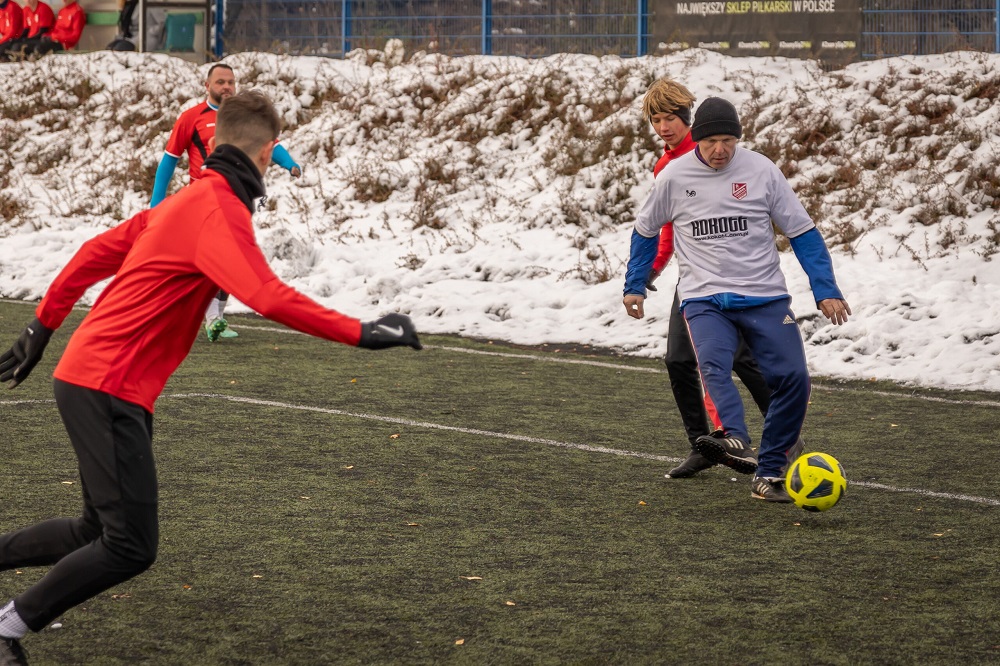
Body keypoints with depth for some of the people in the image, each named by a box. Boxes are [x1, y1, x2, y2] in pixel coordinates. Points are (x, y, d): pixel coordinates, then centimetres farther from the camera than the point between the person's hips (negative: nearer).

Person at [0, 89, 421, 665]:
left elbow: (97, 253, 22)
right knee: (132, 547, -11)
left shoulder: (186, 201, 14)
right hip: (110, 390, -10)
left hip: (90, 378, 10)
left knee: (101, 533, 18)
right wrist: (360, 333, -27)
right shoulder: (221, 210, -16)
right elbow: (267, 297, -30)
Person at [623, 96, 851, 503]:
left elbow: (802, 231, 3)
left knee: (793, 379, -12)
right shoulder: (675, 175, 0)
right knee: (714, 364, -30)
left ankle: (768, 473, -1)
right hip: (704, 298, -1)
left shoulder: (761, 170, -1)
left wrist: (826, 290, -3)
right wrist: (634, 286, 18)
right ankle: (735, 440, -53)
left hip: (765, 297, 1)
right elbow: (646, 230, 17)